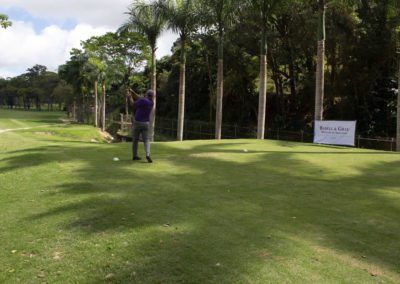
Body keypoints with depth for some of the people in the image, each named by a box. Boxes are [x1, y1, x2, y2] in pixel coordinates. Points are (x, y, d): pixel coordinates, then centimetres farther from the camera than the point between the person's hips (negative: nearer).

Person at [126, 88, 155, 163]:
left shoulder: (143, 100, -15)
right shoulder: (151, 102, 5)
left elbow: (134, 104, 1)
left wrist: (130, 97, 16)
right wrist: (132, 92, 10)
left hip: (137, 122, -3)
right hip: (145, 123, 3)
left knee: (135, 139, 12)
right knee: (146, 140, 4)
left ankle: (135, 156, 19)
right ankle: (148, 155, -18)